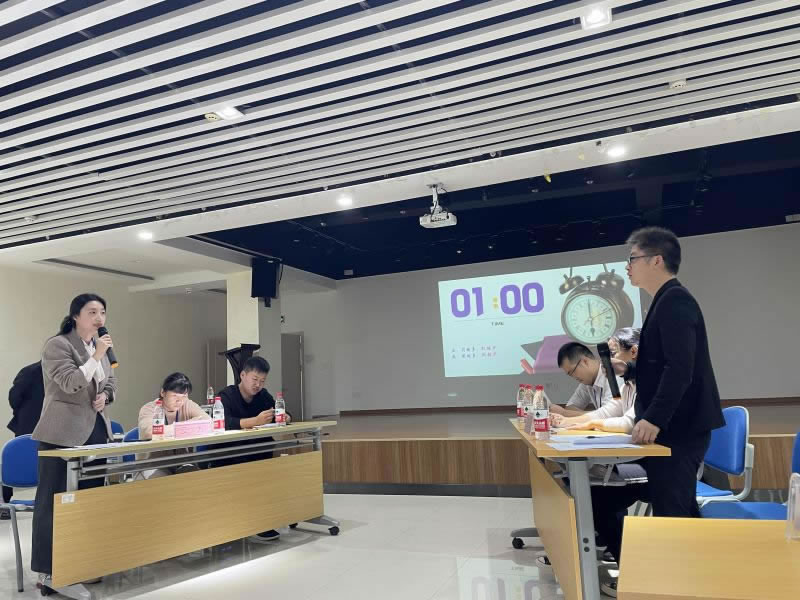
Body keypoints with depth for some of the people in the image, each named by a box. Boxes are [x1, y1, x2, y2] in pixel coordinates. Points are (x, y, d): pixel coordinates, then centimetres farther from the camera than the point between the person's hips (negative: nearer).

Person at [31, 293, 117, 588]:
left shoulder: (99, 346, 14)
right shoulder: (57, 344, -9)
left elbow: (111, 382, 22)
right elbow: (70, 383, -20)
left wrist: (105, 396, 2)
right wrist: (96, 357, -23)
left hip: (96, 430, 8)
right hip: (63, 433, -7)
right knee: (54, 500, -1)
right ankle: (47, 571, 8)